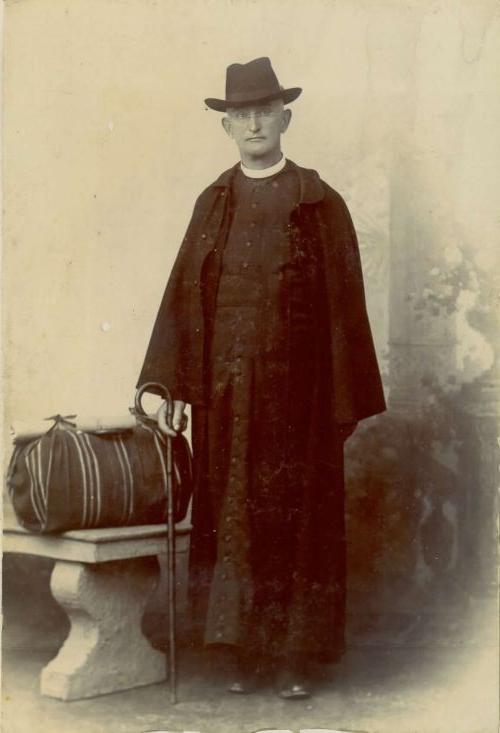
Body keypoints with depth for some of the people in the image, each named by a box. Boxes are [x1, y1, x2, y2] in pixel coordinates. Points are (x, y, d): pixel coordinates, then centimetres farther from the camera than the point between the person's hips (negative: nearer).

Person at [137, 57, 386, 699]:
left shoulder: (321, 205, 1)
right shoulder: (212, 205, 9)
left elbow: (345, 306, -1)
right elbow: (183, 297, 5)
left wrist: (345, 400, -5)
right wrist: (169, 386, -3)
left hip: (297, 391, -2)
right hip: (225, 392, 3)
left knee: (296, 519, 2)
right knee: (229, 518, 5)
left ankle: (293, 657, 12)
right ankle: (244, 652, 16)